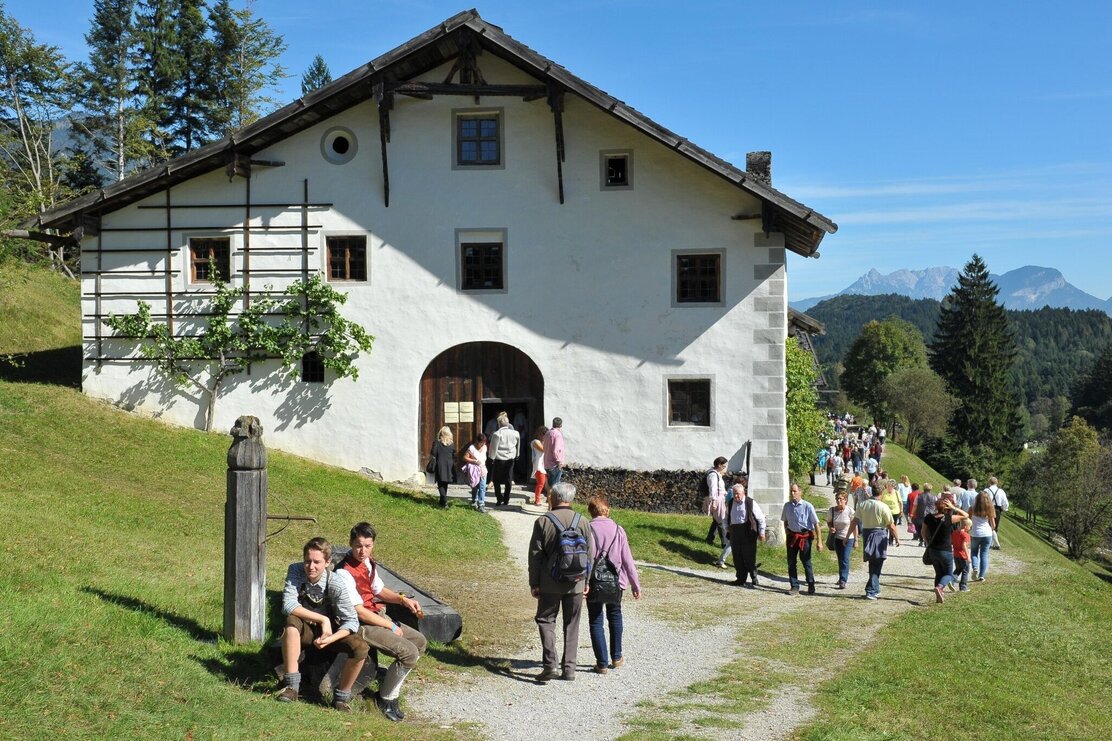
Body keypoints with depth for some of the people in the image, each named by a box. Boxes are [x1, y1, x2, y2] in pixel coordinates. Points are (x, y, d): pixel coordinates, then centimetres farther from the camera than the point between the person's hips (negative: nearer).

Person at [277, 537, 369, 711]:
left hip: (330, 632, 0)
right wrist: (323, 619, -31)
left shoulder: (336, 584, -20)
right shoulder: (295, 571, -17)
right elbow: (288, 605, -28)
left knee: (361, 648, -26)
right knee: (291, 621, -35)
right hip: (304, 631, 0)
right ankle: (292, 686, -26)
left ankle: (341, 698, -4)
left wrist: (330, 639, -34)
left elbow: (352, 621, -18)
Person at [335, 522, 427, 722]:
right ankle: (386, 699, 1)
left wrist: (403, 599, 2)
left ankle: (389, 684, 22)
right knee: (409, 652, -20)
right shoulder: (344, 573, -23)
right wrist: (391, 626, -16)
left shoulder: (368, 562, 4)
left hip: (377, 616, 10)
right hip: (359, 625, -9)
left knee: (420, 642, 12)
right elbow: (359, 612, -23)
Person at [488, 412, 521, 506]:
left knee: (497, 481, 8)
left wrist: (492, 458, -2)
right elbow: (518, 446, 12)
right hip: (510, 459, 4)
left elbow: (493, 448, -12)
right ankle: (506, 500, 14)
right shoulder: (515, 433, -1)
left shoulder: (497, 434, -15)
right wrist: (516, 456, 25)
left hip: (499, 459, -4)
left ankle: (499, 500, 3)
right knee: (508, 480, 11)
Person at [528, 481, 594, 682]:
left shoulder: (543, 522, -8)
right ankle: (569, 668, 12)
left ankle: (550, 664, -7)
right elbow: (590, 554, 5)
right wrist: (587, 580, 14)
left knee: (545, 620, 8)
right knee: (571, 625, 12)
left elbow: (535, 555, -6)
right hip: (576, 583, 3)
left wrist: (533, 583, 1)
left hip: (550, 584, -3)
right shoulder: (583, 522, 0)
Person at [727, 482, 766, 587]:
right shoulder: (731, 503, 10)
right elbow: (727, 517, 26)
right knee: (737, 557, 6)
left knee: (749, 557, -7)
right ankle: (740, 579, 15)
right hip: (734, 533, 5)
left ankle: (754, 580, 0)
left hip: (748, 532, -5)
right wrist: (727, 527, 12)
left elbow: (761, 518, -2)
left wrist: (761, 532, -4)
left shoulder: (750, 503, -6)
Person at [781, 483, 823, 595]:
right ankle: (794, 587, 11)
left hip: (805, 536, -4)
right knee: (791, 562, 3)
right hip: (792, 536, 4)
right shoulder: (787, 506, 2)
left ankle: (811, 586, 18)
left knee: (806, 562, 3)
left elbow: (816, 524, -9)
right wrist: (787, 531, 9)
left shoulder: (808, 506, -11)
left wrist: (819, 541, -11)